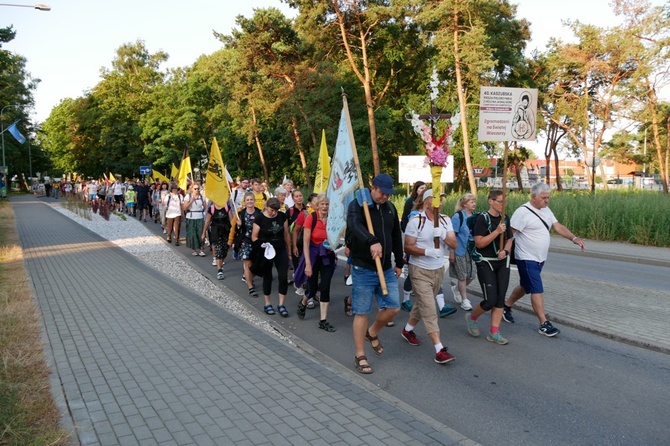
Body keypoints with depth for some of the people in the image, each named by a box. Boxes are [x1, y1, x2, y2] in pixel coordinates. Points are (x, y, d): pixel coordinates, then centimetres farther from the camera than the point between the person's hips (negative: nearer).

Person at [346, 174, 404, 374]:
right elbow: (355, 225, -34)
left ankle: (372, 333, 36)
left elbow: (396, 236, 19)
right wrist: (372, 241, -51)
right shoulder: (357, 205, -11)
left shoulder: (390, 208, 10)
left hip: (386, 269, 6)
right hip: (363, 269, -6)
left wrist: (399, 263, 21)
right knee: (362, 312, 1)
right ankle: (360, 356, 15)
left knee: (393, 307, 7)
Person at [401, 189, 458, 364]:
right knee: (429, 310, -9)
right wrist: (426, 251, -27)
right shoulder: (416, 221, -12)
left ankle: (407, 330, 40)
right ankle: (439, 350, -10)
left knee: (423, 304, 18)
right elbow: (407, 247, -14)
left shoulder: (445, 220, 4)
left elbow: (454, 245, -3)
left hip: (438, 270, 6)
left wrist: (444, 235, -22)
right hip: (420, 271, -6)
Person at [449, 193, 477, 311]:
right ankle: (464, 300, 20)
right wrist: (452, 253, -13)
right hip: (460, 251, -5)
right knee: (462, 276, 6)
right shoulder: (458, 217, -11)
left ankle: (456, 289, 35)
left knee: (471, 275, 9)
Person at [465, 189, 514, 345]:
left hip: (502, 263, 6)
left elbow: (509, 239, 14)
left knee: (500, 299, 4)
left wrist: (505, 251, -6)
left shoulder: (505, 218, 7)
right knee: (490, 300, -8)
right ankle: (472, 317, 21)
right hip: (486, 263, -6)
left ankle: (494, 333, 13)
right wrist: (497, 231, -24)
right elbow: (479, 243, -18)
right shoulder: (483, 218, -12)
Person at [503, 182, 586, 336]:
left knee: (526, 287, 20)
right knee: (537, 290, -7)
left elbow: (558, 227, 9)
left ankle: (506, 307, 38)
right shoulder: (522, 212, -17)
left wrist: (574, 238, -5)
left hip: (540, 259, 9)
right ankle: (544, 325, 1)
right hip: (527, 259, -9)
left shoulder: (546, 210, 9)